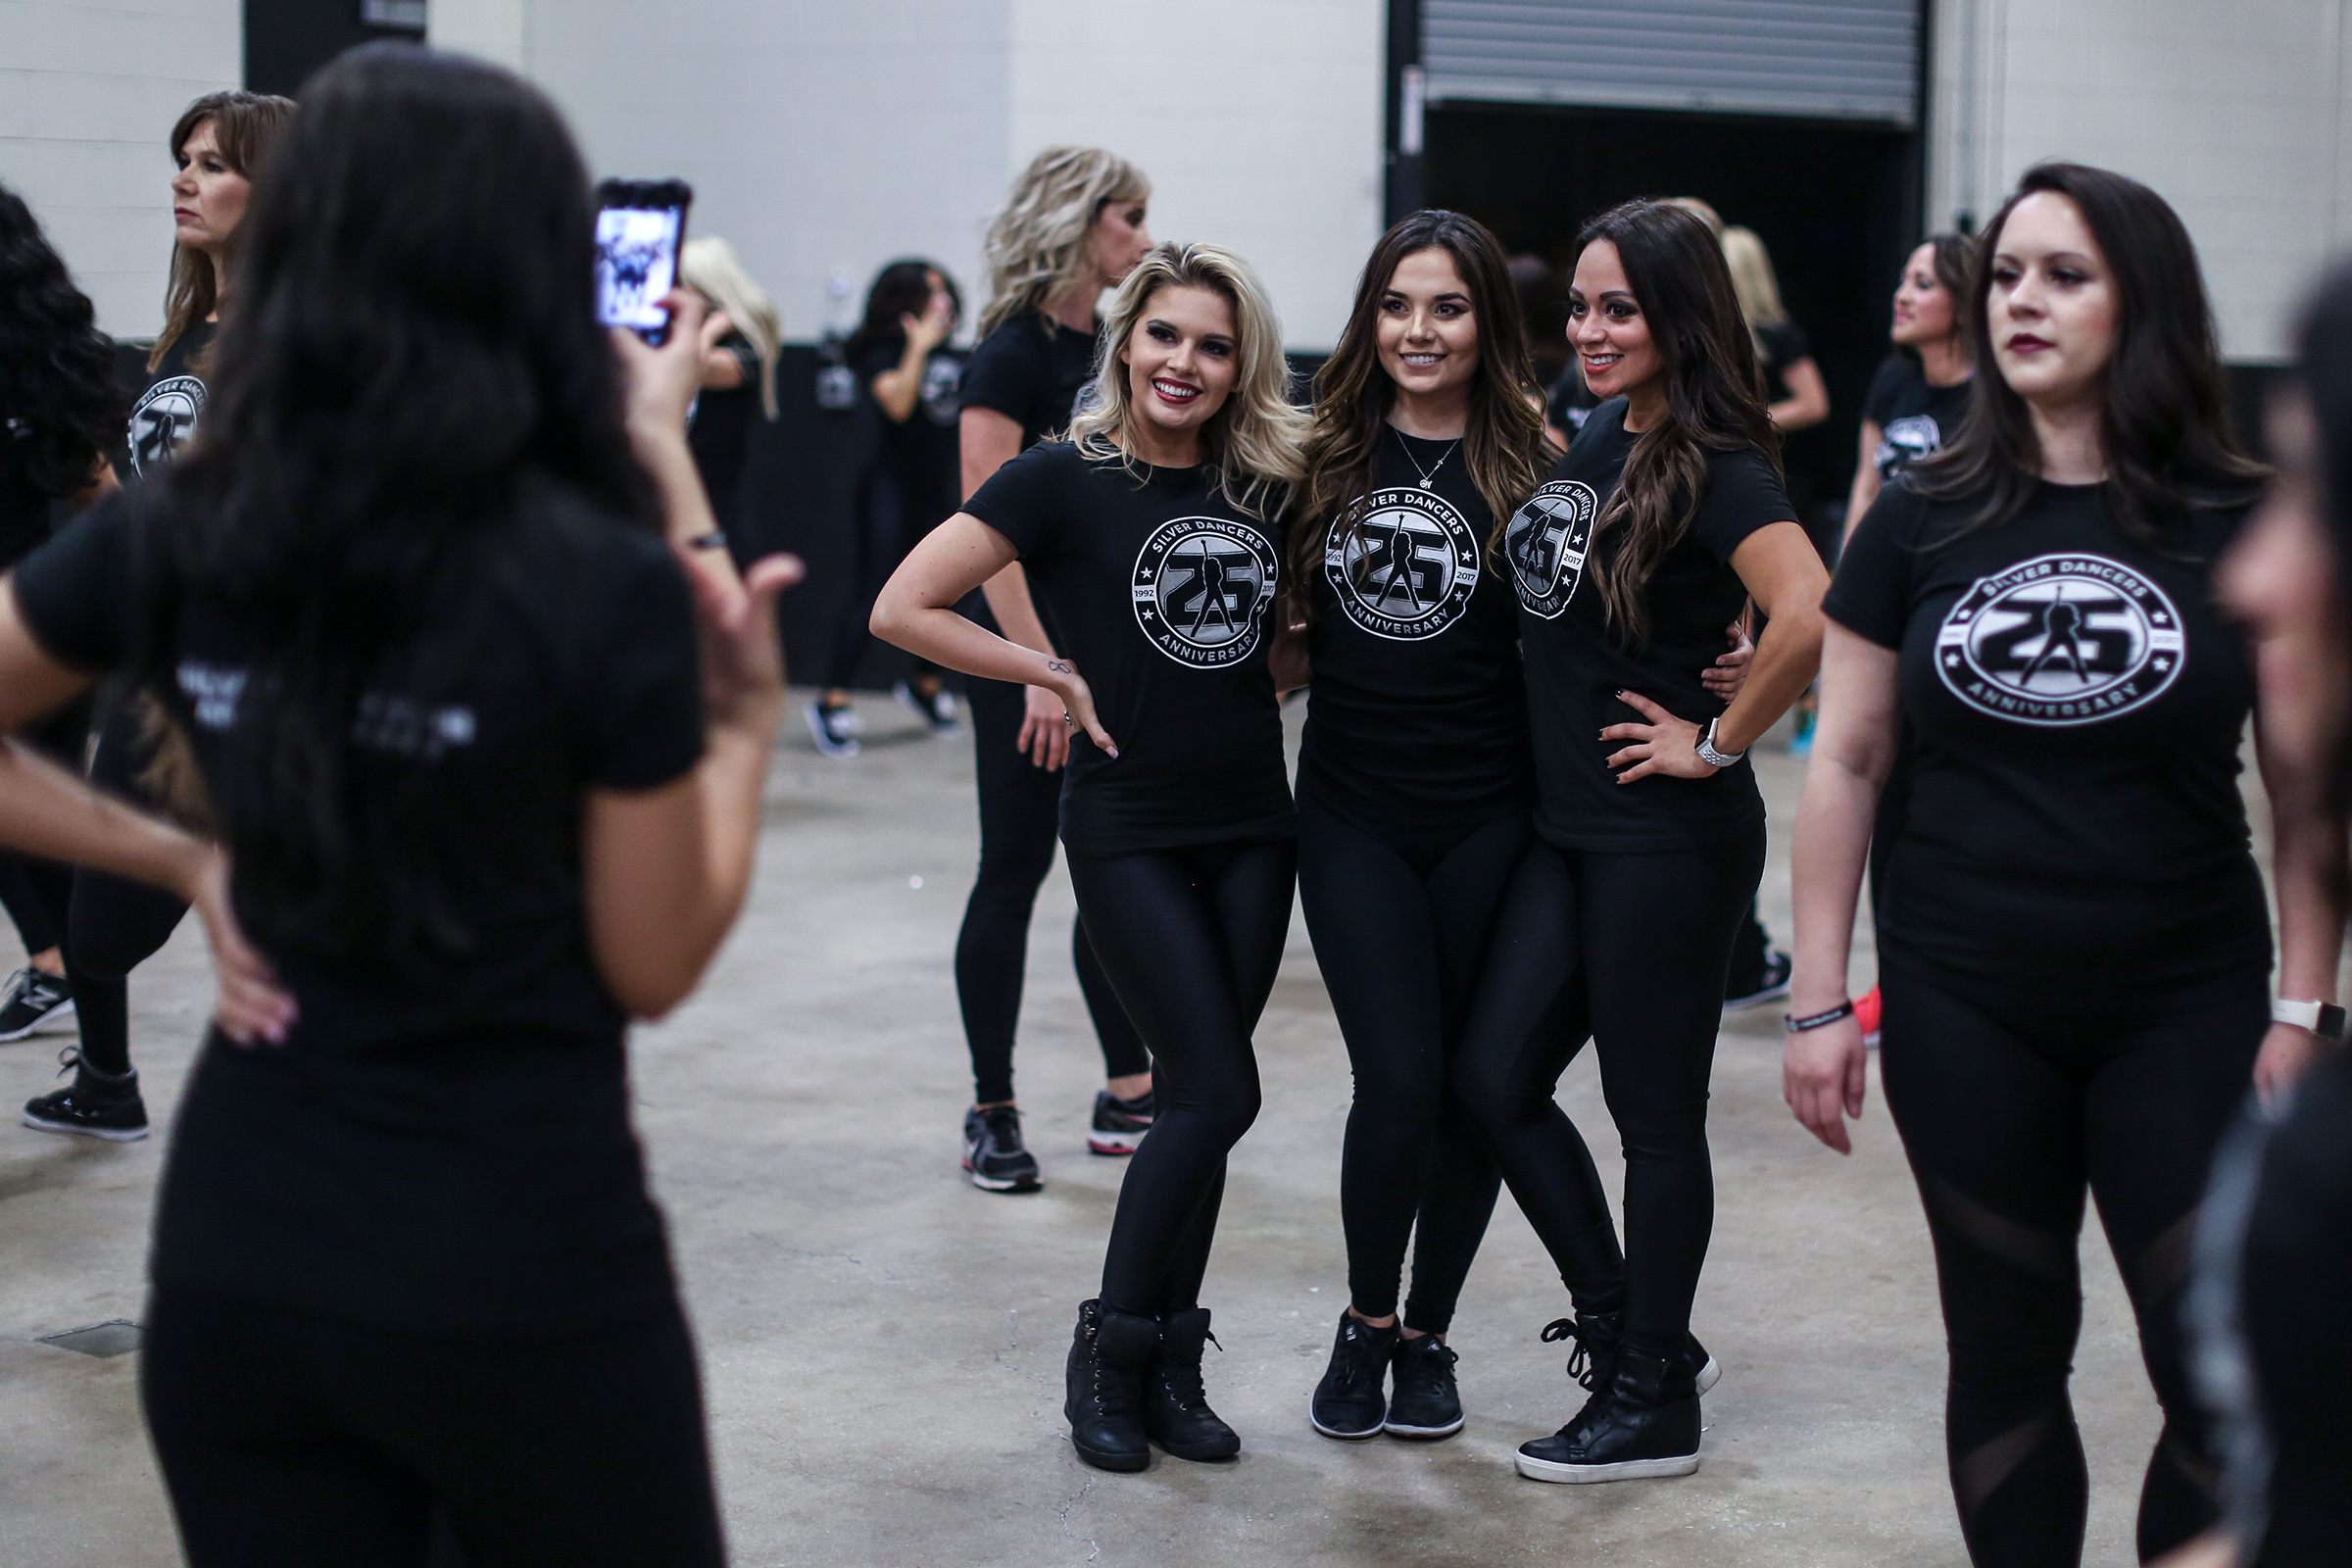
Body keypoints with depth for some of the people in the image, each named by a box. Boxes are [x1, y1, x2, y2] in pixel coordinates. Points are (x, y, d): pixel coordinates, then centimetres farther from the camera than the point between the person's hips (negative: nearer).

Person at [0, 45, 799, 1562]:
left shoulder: (174, 541, -4)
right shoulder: (608, 587, -16)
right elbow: (651, 969, -8)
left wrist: (186, 861, 5)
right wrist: (746, 718, 2)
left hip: (233, 1260, 4)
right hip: (525, 1273, -4)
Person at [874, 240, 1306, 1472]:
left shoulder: (1268, 482, 6)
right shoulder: (1066, 478, -8)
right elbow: (904, 609, -13)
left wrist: (1272, 669, 5)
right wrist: (1057, 675, -10)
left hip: (1252, 828, 5)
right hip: (1129, 831, -5)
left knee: (1201, 1094, 7)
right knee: (1218, 1092, -9)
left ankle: (1168, 1366, 19)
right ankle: (1108, 1352, 8)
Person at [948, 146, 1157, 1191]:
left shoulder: (1109, 351, 11)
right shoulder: (1012, 356, -12)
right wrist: (1040, 669, -22)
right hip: (1025, 646, -7)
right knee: (1015, 872, -1)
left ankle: (1129, 1093, 19)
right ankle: (991, 1114, 8)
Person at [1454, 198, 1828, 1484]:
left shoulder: (1712, 469, -16)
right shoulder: (1594, 436, 9)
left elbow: (1808, 617, -32)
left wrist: (1716, 743, -21)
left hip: (1668, 842, -9)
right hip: (1564, 826, 9)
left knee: (1654, 1112, 3)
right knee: (1495, 1078, 9)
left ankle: (1652, 1402, 17)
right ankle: (1629, 1328, 25)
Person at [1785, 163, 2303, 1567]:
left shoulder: (2244, 529, -3)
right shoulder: (1924, 523, 1)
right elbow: (1847, 763, 4)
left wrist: (2302, 1013, -4)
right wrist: (1819, 1000, 1)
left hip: (2184, 1012, -1)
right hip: (1965, 1012, 1)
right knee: (2007, 1350, 11)